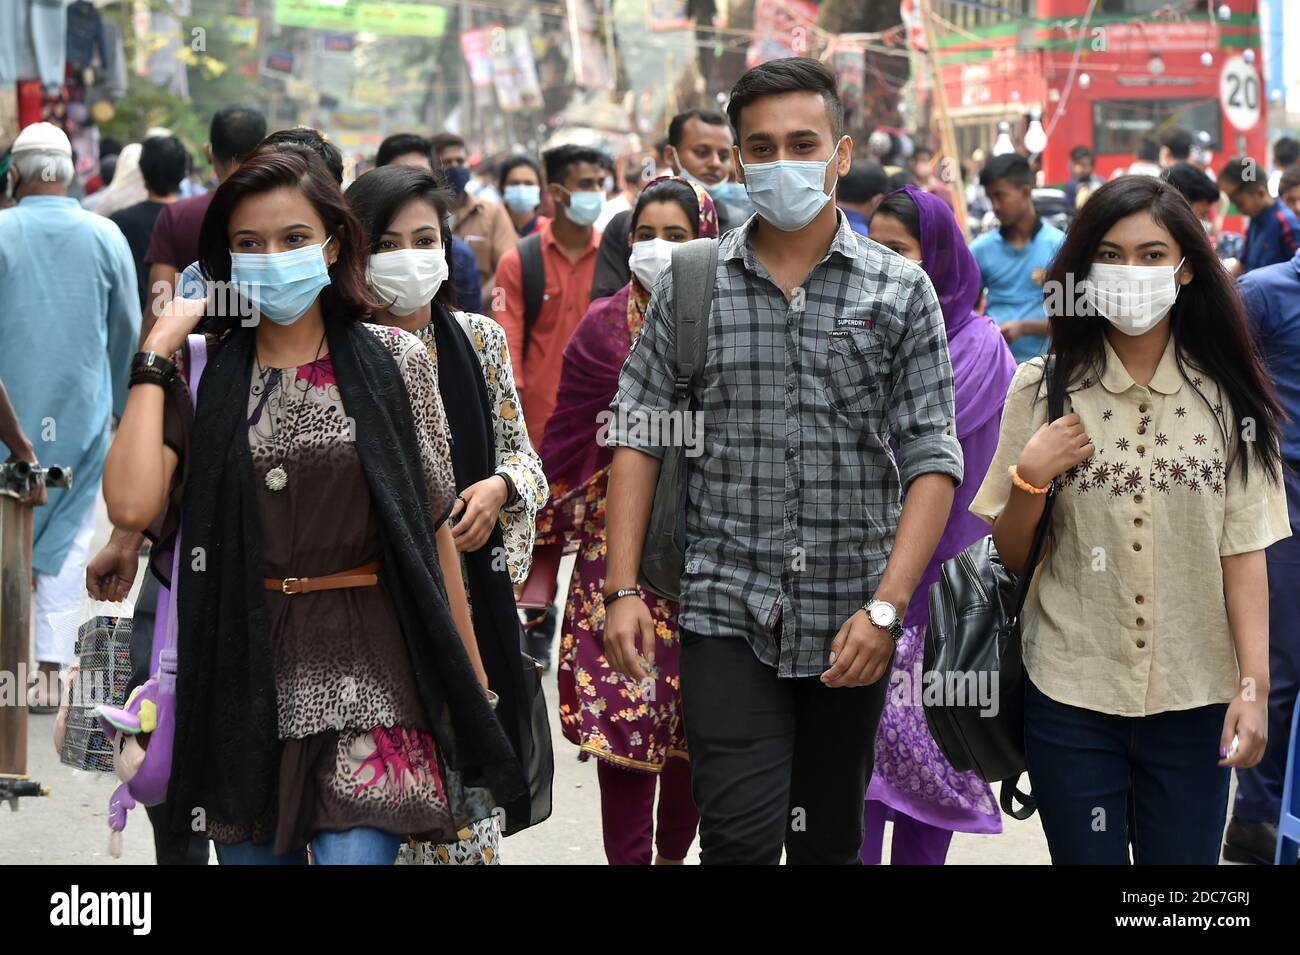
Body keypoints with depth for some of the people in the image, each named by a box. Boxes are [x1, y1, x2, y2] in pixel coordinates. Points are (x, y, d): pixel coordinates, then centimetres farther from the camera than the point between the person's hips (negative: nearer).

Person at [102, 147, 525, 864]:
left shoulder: (393, 361, 3)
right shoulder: (198, 373, 4)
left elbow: (434, 524, 7)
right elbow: (133, 505, -12)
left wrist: (471, 679, 7)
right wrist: (157, 352, -5)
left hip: (367, 668, -2)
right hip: (243, 670, 2)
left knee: (356, 850, -14)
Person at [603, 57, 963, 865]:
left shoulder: (901, 292, 1)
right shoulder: (691, 285, 4)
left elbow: (932, 459, -4)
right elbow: (638, 439, 4)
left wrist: (886, 608, -14)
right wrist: (623, 589, -5)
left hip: (850, 623, 1)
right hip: (727, 612, -1)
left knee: (829, 839, 12)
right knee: (740, 835, -11)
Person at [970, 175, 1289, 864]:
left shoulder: (1228, 399, 1)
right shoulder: (1043, 390, 0)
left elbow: (1243, 554, 0)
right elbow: (1008, 556, 5)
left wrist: (1254, 685, -8)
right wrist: (1030, 478, -13)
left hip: (1194, 703, 0)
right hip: (1072, 699, 0)